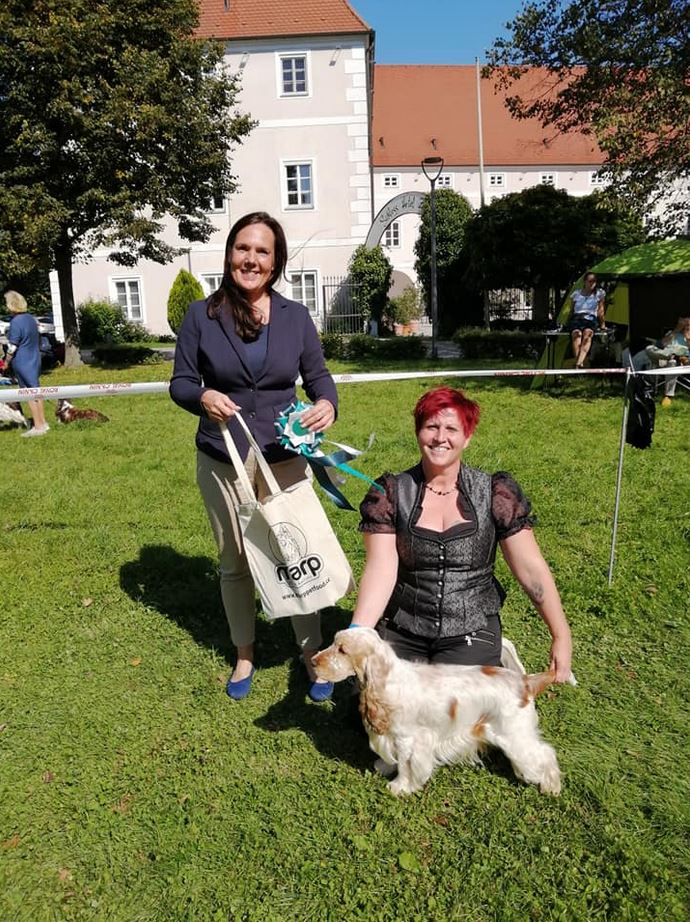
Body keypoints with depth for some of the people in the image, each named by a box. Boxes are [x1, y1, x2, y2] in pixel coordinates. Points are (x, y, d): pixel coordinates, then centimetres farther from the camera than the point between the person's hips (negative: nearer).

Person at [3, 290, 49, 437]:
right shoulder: (30, 318, 7)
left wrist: (6, 362, -3)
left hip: (22, 363, -8)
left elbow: (12, 347, -15)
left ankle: (38, 427, 3)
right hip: (34, 360, 8)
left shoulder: (16, 322, -18)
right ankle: (43, 423, 20)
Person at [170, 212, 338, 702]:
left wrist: (327, 404, -19)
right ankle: (244, 655, 35)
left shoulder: (296, 316, 0)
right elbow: (180, 382, 0)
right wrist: (202, 396, -23)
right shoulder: (202, 315, -3)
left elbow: (318, 375, 4)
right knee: (234, 562, 15)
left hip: (284, 458, 0)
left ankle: (314, 653, 24)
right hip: (222, 460, 1)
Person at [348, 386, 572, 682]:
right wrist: (356, 635, -22)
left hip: (470, 632, -1)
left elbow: (531, 569, -3)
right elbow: (381, 569, -10)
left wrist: (561, 636, -7)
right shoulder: (390, 493, -3)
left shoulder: (494, 493, -3)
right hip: (401, 631, 1)